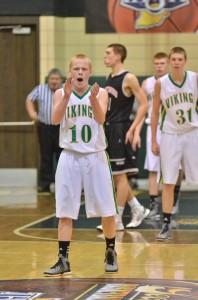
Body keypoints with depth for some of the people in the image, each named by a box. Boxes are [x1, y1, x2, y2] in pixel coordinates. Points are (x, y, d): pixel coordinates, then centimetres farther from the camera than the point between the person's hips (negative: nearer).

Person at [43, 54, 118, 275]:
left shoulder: (100, 93, 0)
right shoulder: (61, 93, 3)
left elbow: (100, 119, -15)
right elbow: (55, 120, -12)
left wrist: (93, 98, -32)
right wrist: (67, 95, -24)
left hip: (95, 157, 0)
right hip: (69, 157, 0)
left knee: (107, 211, 3)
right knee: (65, 211, -1)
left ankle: (110, 253, 22)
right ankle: (63, 260, 4)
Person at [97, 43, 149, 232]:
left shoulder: (129, 78, -11)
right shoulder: (109, 78, 14)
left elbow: (144, 105, -14)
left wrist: (132, 130, -18)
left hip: (120, 131, -9)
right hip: (108, 130, 9)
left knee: (120, 175, -4)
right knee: (114, 176, 11)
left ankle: (117, 220, 0)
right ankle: (138, 210, 21)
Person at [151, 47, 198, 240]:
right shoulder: (161, 83, -4)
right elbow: (155, 112, 3)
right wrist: (153, 140, 2)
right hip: (170, 135, 0)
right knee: (168, 182, -1)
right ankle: (166, 225, 3)